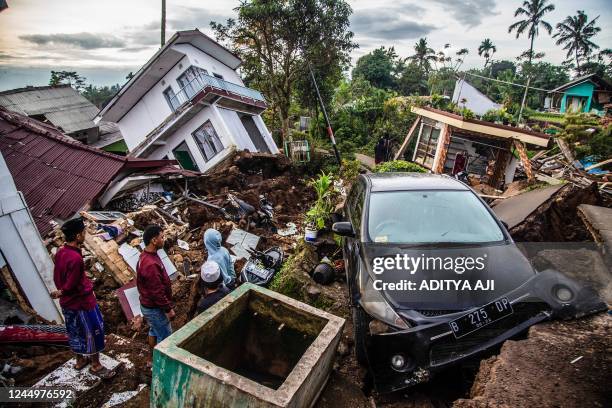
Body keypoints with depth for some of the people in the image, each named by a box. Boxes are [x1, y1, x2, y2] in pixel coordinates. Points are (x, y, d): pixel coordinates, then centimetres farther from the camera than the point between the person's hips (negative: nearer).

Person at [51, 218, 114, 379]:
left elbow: (57, 278, 8)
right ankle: (96, 365, 21)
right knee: (93, 332, 8)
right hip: (82, 302, -9)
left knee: (75, 332, 24)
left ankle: (80, 360, 41)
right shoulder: (76, 258, -30)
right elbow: (71, 285, -24)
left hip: (67, 303, 9)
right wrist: (61, 293, -3)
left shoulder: (60, 253, -2)